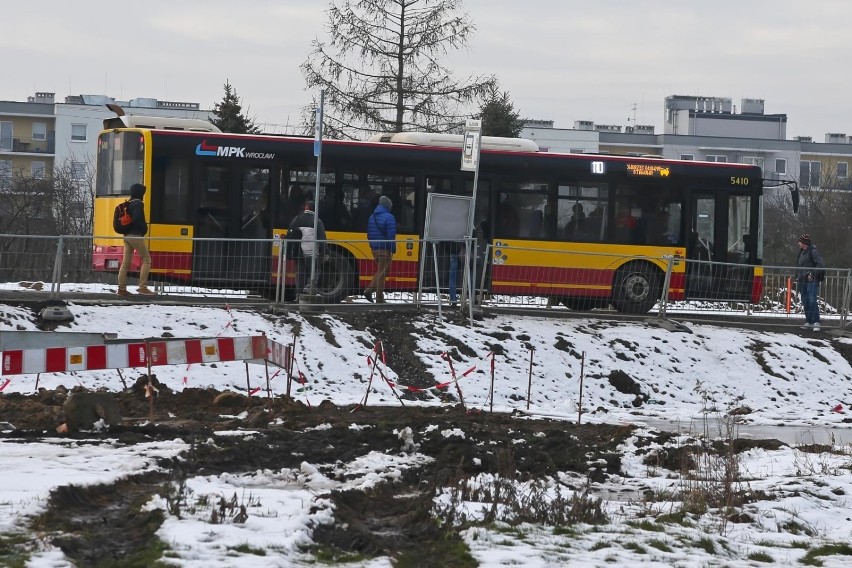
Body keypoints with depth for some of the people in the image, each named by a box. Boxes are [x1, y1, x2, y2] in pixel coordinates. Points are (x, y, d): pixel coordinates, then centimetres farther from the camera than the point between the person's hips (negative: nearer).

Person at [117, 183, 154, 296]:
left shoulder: (128, 204, 15)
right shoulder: (138, 204, -11)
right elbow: (137, 219, -22)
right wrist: (144, 228, -5)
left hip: (127, 235, 9)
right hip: (136, 236, -9)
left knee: (126, 262, 7)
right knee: (146, 259, -3)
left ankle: (121, 288, 6)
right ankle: (143, 287, -10)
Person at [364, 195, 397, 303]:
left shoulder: (372, 217, 11)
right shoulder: (389, 217, -14)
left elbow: (369, 234, 15)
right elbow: (391, 235, -18)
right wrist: (393, 249, -13)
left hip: (375, 249, 7)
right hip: (385, 249, -7)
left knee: (380, 272, 19)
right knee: (382, 273, -1)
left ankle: (369, 290, 6)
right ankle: (379, 298, 3)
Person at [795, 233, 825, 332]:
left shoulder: (813, 252, -9)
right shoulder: (801, 252, 18)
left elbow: (821, 265, -16)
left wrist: (812, 274, -19)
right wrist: (797, 278, 20)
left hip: (812, 281, -9)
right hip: (803, 281, 9)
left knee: (812, 301, -15)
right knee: (805, 302, 8)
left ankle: (816, 322, -15)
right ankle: (809, 322, 14)